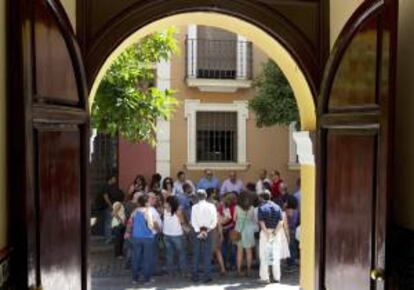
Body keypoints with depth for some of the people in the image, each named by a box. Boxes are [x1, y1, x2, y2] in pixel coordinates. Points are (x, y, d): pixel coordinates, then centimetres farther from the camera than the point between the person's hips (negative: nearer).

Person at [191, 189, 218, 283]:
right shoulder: (211, 206, -4)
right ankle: (207, 277, 1)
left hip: (197, 232, 1)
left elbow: (193, 221, -9)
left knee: (196, 254, 9)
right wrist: (207, 231, -8)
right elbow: (214, 221, -9)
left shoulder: (194, 207, -3)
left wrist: (199, 232, -10)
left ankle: (195, 276, 13)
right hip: (208, 232, -1)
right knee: (207, 255, 2)